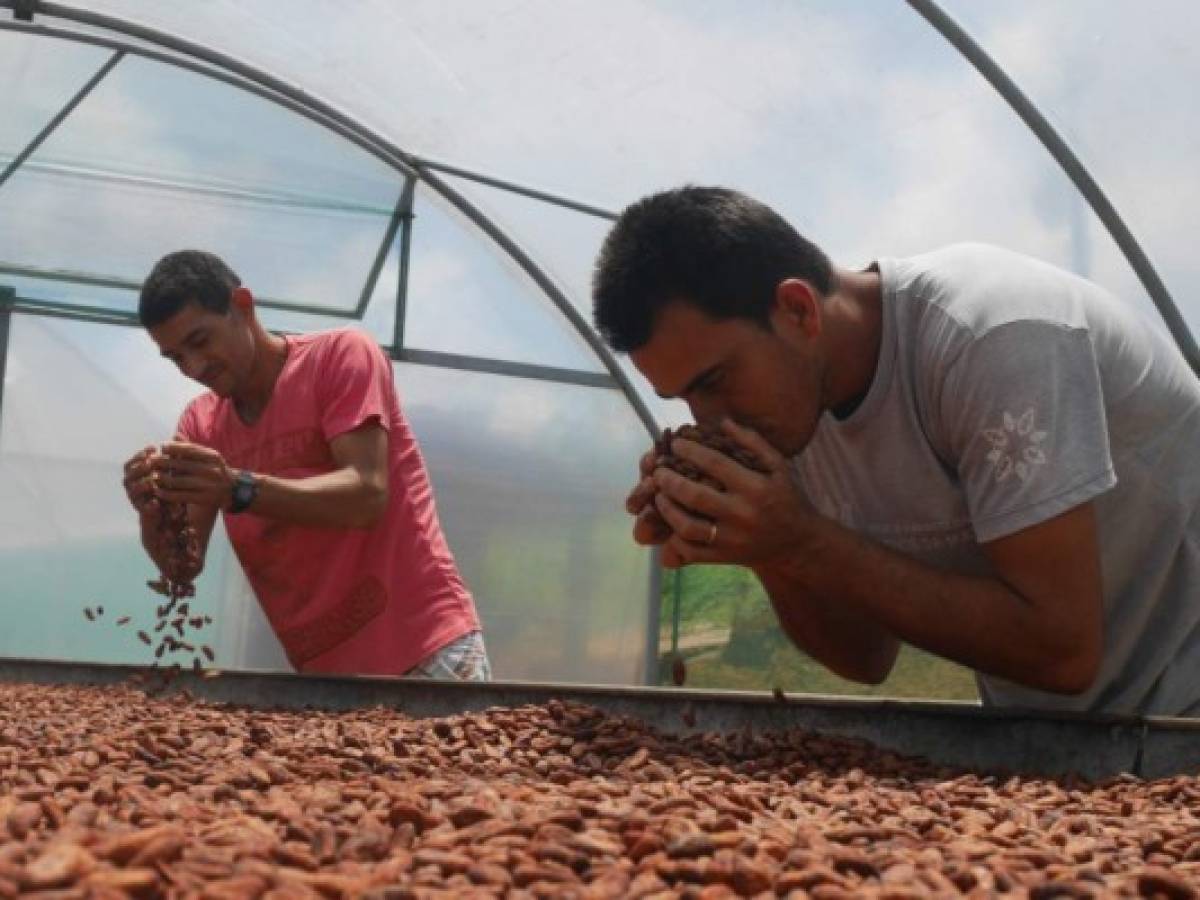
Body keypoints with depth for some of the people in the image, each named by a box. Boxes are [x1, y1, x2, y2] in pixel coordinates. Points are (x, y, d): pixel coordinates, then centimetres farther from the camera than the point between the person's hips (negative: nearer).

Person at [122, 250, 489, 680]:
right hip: (322, 671, 5)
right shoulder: (199, 423, 10)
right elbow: (182, 565, 3)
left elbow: (366, 495, -19)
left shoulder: (341, 354, -5)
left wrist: (239, 490, -31)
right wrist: (153, 513, -18)